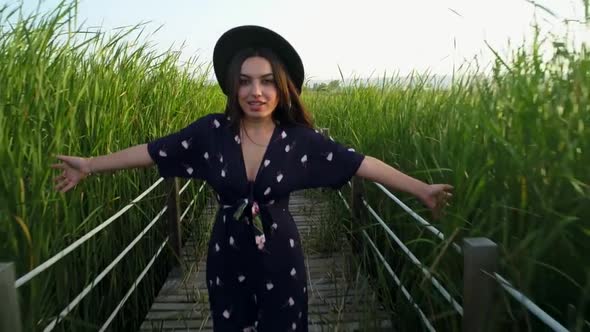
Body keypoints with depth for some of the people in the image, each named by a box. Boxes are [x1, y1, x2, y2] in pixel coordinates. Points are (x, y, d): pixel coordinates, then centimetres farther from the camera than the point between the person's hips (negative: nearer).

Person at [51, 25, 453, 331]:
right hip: (227, 255, 2)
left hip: (280, 257, -1)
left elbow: (360, 162, -11)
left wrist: (420, 188, -10)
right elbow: (154, 150, -3)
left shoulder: (300, 139, -11)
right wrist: (91, 165, 2)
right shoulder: (212, 130, -9)